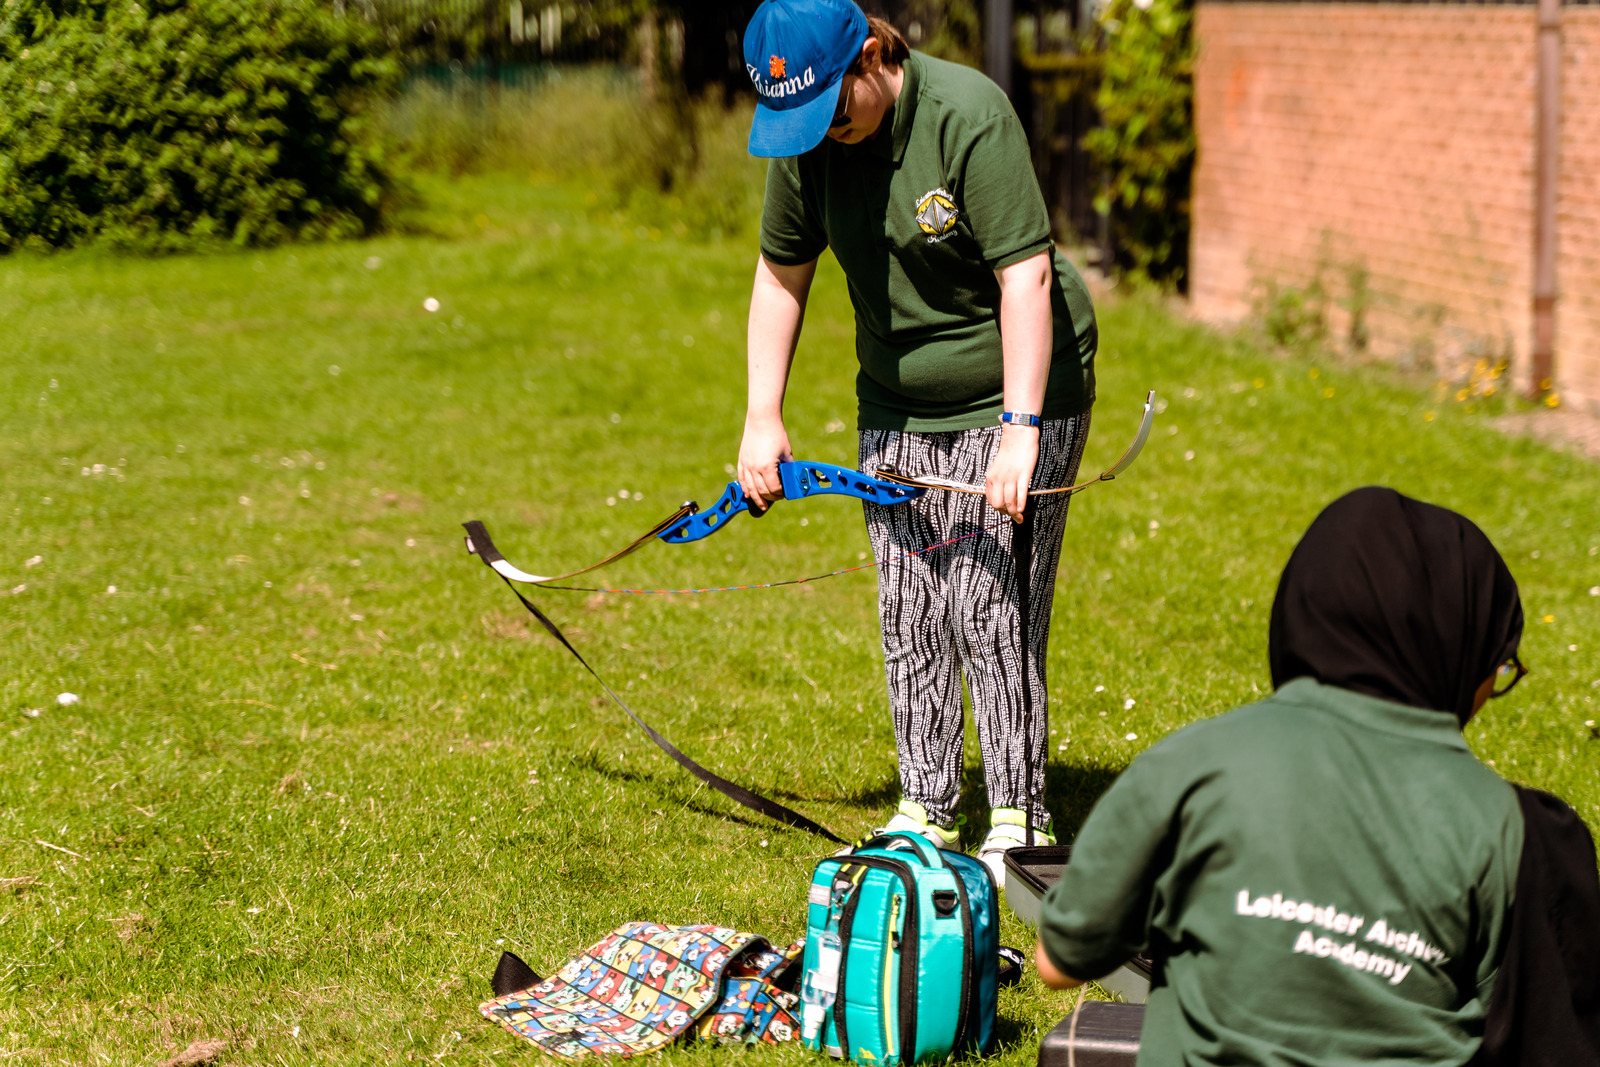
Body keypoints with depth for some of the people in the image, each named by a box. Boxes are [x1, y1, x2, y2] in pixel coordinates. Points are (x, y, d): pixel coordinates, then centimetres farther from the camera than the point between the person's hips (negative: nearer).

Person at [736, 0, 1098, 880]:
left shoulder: (970, 115, -24)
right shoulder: (805, 138, -5)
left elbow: (1025, 275, -27)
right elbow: (781, 273, 7)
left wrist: (1019, 428, -32)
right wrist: (762, 418, 2)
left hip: (1009, 397, -6)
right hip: (896, 407, 6)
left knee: (989, 611, -9)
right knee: (908, 617, 5)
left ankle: (1018, 819, 3)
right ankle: (925, 813, 17)